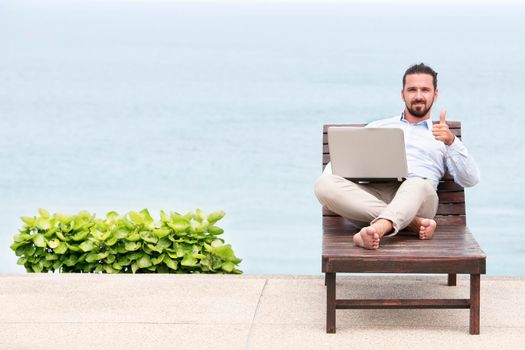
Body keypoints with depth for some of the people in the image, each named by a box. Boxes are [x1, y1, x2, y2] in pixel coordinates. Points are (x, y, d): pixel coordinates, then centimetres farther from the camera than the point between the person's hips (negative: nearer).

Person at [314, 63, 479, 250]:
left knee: (418, 185, -39)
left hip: (417, 195, -2)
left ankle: (376, 230, -67)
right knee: (324, 185, -29)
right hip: (372, 195, 2)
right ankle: (412, 222, -33)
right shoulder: (377, 127, 30)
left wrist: (451, 142, -8)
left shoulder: (444, 136, 24)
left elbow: (471, 179, 10)